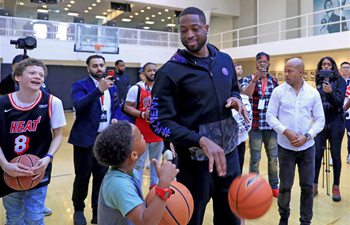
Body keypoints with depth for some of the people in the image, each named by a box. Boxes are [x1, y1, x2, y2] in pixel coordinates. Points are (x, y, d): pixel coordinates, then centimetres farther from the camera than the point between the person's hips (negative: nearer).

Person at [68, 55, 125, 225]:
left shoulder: (112, 87, 12)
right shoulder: (80, 85, -5)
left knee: (101, 176, 11)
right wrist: (99, 90, -33)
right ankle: (78, 209, 30)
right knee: (82, 176, 7)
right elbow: (79, 105, -23)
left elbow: (117, 108, 17)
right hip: (86, 138, -4)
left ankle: (98, 211, 26)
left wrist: (115, 118, -6)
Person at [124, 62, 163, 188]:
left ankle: (155, 186, 31)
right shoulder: (136, 88, -6)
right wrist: (143, 114, -20)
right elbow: (127, 107, -7)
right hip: (141, 134, -4)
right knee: (138, 164, 4)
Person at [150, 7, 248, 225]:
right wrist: (201, 141, -28)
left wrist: (236, 98, -4)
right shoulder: (169, 72, -12)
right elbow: (159, 122, -16)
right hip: (195, 160, -4)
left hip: (229, 153, 5)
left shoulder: (225, 60, 5)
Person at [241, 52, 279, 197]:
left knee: (273, 157, 12)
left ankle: (274, 186, 28)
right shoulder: (249, 79, -2)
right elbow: (246, 94, -21)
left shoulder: (274, 81, 9)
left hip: (272, 125, 4)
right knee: (255, 158, 5)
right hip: (255, 125, -3)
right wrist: (255, 78, -30)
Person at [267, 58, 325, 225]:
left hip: (307, 147, 1)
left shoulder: (313, 93, 0)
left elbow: (320, 120, 2)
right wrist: (286, 132, -17)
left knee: (307, 186, 8)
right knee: (285, 186, 7)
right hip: (285, 146, -1)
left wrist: (306, 136, -12)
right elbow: (270, 116, -4)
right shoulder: (278, 91, -3)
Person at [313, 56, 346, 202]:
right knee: (317, 154, 2)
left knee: (335, 155, 4)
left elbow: (339, 101, -14)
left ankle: (336, 187, 16)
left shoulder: (339, 80, -3)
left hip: (335, 122, -3)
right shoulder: (319, 81, 8)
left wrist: (330, 91, -30)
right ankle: (314, 185, 12)